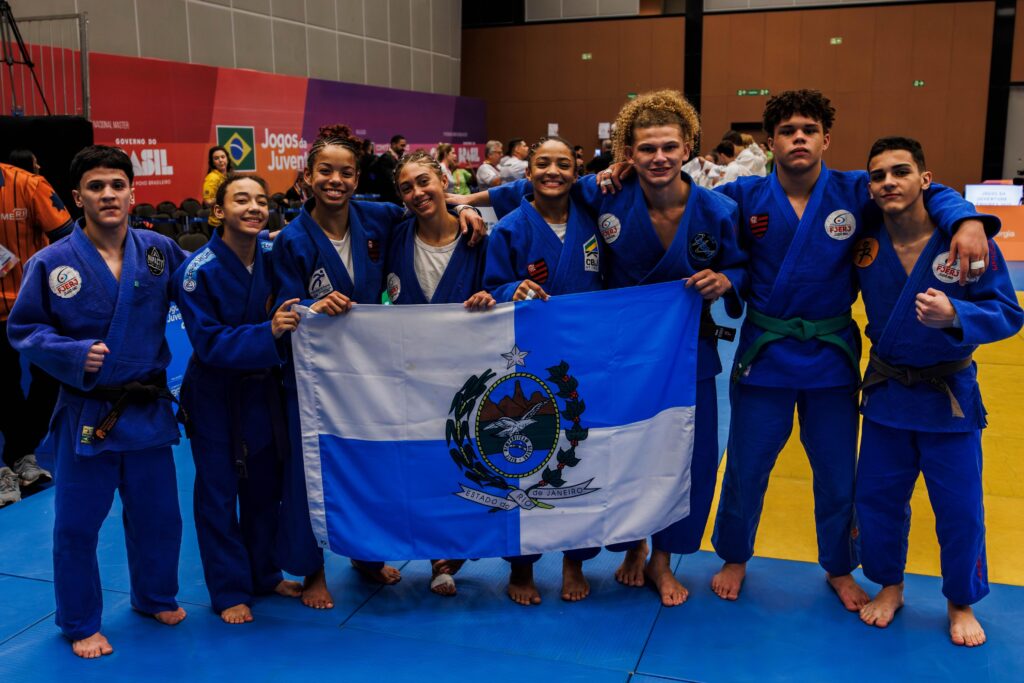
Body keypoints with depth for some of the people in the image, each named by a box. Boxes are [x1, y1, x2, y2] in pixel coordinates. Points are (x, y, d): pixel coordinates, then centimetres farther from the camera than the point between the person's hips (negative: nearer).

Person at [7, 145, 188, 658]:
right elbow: (23, 329, -4)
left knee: (157, 514, 17)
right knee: (77, 524, 9)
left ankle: (156, 597, 42)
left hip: (148, 408, 3)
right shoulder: (51, 264, -10)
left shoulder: (160, 250, -3)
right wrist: (74, 355, -19)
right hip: (86, 412, -2)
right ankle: (80, 624, 30)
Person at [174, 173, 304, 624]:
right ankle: (229, 590, 21)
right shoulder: (198, 272, -19)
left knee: (264, 486, 16)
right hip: (215, 393, -5)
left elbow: (292, 312, 7)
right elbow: (209, 343, -21)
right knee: (219, 493, 5)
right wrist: (267, 332, -33)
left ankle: (265, 574, 34)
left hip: (262, 387, 5)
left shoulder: (272, 256, -6)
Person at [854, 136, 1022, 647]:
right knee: (878, 497, 12)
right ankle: (889, 586, 36)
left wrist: (953, 315, -33)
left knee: (960, 509, 8)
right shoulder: (865, 241, -7)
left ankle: (961, 603, 33)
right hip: (885, 390, 3)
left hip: (949, 394, -2)